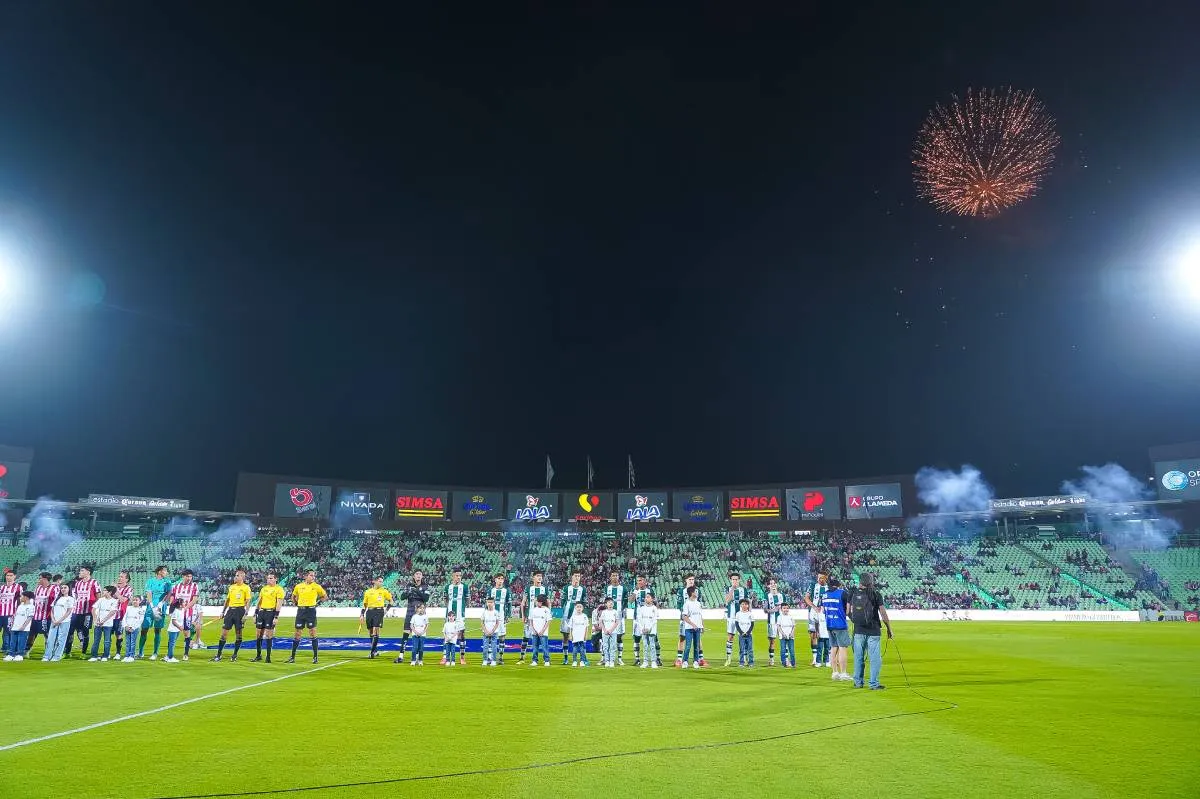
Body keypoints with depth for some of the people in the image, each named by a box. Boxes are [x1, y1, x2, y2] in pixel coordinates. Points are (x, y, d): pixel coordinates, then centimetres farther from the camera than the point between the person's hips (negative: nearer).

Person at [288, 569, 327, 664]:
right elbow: (293, 596, 23)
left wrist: (316, 601, 0)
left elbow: (325, 596, 9)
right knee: (297, 634, 8)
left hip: (311, 611, -3)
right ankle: (293, 657, 17)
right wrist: (298, 603, 9)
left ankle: (315, 656, 2)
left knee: (312, 633, -4)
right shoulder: (298, 586, 5)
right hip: (300, 611, 3)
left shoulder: (316, 586, -2)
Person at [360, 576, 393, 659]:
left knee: (375, 631, -13)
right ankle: (375, 649, 22)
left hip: (379, 611, -3)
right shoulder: (368, 592, 10)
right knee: (371, 632, 7)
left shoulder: (384, 591, 4)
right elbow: (365, 604, 16)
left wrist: (386, 609, 2)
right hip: (369, 612, 3)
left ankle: (372, 652, -12)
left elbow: (390, 600, 13)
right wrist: (362, 614, 10)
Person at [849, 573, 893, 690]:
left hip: (858, 631, 3)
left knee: (858, 657, 12)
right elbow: (883, 614, -6)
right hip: (873, 631, -3)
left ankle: (858, 682, 19)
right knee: (875, 658, 5)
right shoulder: (876, 595, -6)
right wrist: (889, 629, 5)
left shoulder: (853, 594, 1)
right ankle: (874, 684, 6)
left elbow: (849, 613, 6)